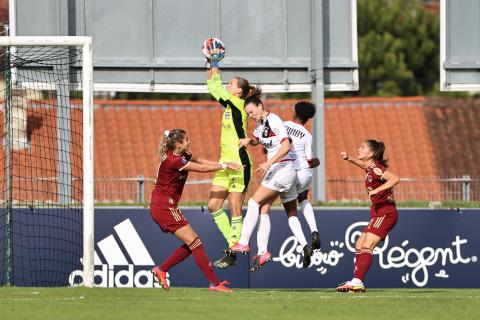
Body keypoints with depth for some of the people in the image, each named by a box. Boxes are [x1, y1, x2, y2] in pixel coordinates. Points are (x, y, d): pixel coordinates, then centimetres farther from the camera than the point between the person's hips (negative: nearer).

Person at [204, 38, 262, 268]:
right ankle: (233, 245, 13)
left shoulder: (238, 105, -10)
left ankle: (232, 255, -2)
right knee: (213, 206, 7)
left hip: (238, 163, -10)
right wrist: (210, 62, 15)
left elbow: (215, 87, -12)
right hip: (226, 163, 10)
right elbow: (213, 87, 20)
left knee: (235, 210, -5)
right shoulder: (230, 105, 13)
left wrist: (215, 62, -4)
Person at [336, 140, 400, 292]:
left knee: (366, 246, -19)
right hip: (378, 213, 10)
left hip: (386, 213, -10)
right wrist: (349, 158, 24)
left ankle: (357, 282, -27)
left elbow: (395, 179, -29)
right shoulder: (370, 167, 13)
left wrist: (376, 190, -32)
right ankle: (356, 281, 10)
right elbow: (364, 165, 39)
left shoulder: (375, 168, -15)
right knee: (359, 245, 11)